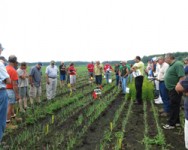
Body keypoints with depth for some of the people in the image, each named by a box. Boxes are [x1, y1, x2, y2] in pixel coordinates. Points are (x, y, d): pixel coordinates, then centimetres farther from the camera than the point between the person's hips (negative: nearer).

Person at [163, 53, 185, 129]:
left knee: (174, 106, -2)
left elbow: (182, 77, -25)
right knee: (174, 106, 17)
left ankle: (171, 124, 6)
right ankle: (176, 121, 28)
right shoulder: (171, 65, 12)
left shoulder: (177, 64, -18)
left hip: (175, 90, -10)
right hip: (171, 89, 10)